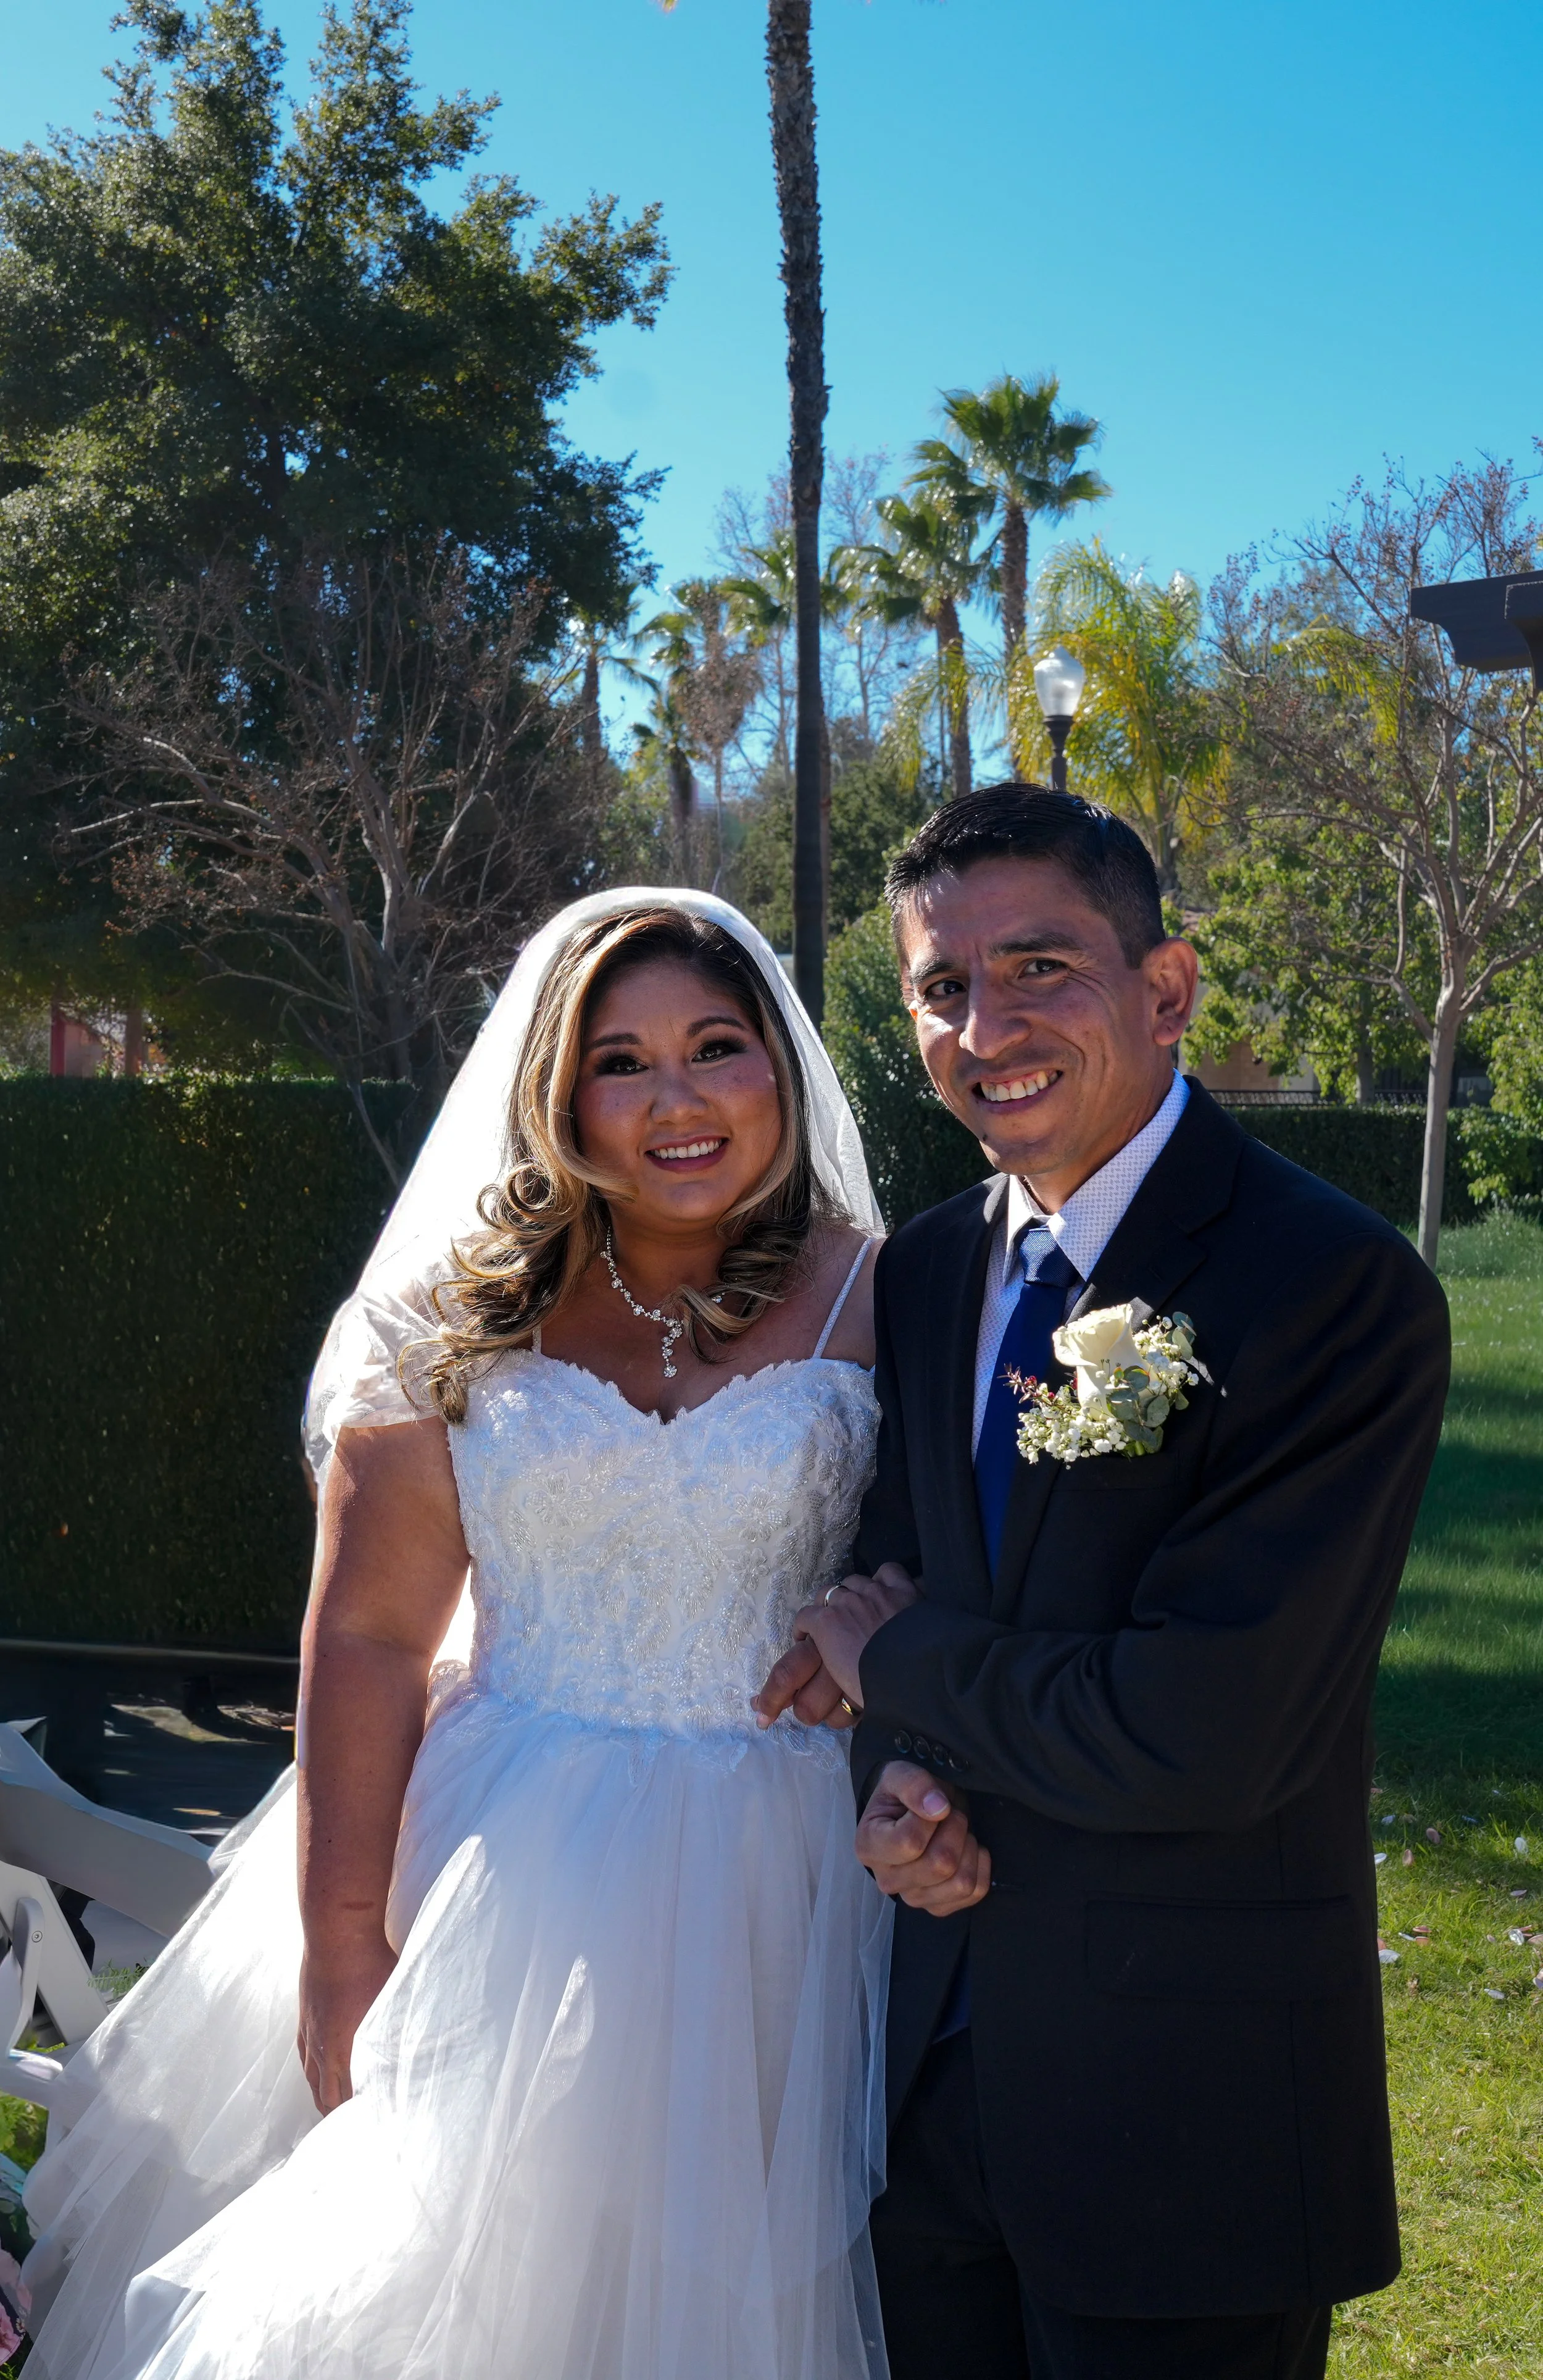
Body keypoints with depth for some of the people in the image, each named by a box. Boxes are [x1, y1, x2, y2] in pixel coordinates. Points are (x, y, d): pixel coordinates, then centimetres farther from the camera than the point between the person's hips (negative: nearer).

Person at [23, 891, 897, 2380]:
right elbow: (367, 1642, -4)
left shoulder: (872, 1298, -3)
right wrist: (342, 1947, -6)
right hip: (504, 1860, 1)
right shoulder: (463, 1315, -2)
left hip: (768, 1889, 0)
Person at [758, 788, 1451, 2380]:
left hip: (1184, 2121, -6)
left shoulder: (1338, 1290, -19)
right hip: (934, 2073, 6)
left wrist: (890, 1659, -10)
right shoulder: (926, 1271, 4)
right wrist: (902, 1768, -9)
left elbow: (1200, 1736, -24)